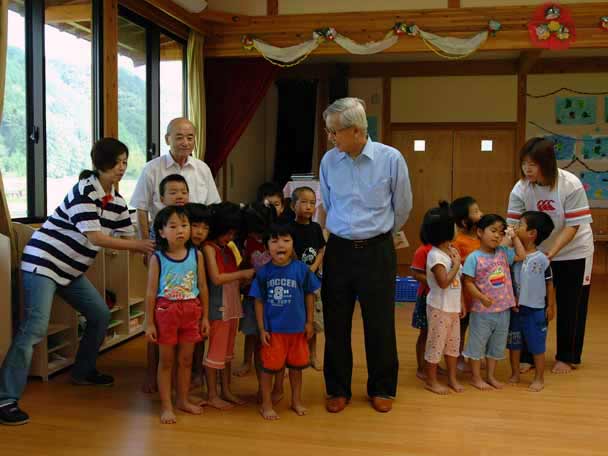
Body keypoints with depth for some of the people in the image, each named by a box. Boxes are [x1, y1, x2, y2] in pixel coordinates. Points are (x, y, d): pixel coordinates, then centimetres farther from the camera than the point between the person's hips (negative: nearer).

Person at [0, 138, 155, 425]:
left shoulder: (117, 201, 5)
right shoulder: (84, 191, -20)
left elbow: (126, 237, 8)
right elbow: (95, 237, -26)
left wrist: (150, 250, -6)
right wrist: (139, 246, -22)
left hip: (70, 270, 9)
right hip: (43, 262, -9)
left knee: (101, 315, 13)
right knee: (35, 328, -18)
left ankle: (83, 372, 32)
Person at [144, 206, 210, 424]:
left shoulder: (196, 255, -2)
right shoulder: (157, 258, -8)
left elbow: (203, 287, 4)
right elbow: (151, 292, -6)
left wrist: (205, 316, 5)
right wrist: (149, 322, -6)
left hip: (191, 312, 3)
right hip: (166, 311, -2)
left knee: (186, 359, 14)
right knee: (166, 360, 8)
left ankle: (182, 400, 30)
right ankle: (166, 406, 19)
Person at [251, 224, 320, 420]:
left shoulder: (301, 269, -10)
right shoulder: (264, 272, -10)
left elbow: (309, 295, 1)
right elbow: (259, 301, -3)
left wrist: (309, 322, 2)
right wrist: (261, 329, -4)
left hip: (297, 328, 1)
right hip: (272, 329, -1)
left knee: (296, 365, 16)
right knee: (269, 366, 7)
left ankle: (296, 400, 35)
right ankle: (266, 404, 24)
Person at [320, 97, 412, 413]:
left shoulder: (391, 159, -10)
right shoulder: (329, 160, -1)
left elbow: (402, 208, 4)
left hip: (377, 251, -2)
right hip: (338, 250, 3)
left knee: (380, 324, 6)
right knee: (336, 324, 8)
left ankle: (381, 389, 25)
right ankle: (338, 389, 24)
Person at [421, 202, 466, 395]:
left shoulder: (453, 251, 7)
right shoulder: (435, 255, -19)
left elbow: (459, 281, 12)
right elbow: (444, 282, -25)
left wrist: (462, 303, 12)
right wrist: (456, 264, -16)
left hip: (453, 307, 8)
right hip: (439, 308, -8)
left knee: (453, 342, 16)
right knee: (436, 343, 3)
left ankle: (452, 378, 29)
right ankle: (431, 381, 16)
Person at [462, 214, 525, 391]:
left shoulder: (503, 253, 3)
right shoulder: (474, 257, -14)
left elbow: (522, 255, 5)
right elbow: (468, 282, -13)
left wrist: (514, 237, 6)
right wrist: (482, 297, -22)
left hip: (503, 309, 6)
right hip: (482, 310, -6)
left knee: (497, 344, 17)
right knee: (478, 343, 8)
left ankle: (491, 376, 32)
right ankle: (476, 377, 22)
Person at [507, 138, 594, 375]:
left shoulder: (571, 185, -25)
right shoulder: (520, 189, -17)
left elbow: (573, 226, -21)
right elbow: (515, 226, -14)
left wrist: (552, 252, -31)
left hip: (573, 251, -2)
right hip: (537, 251, 2)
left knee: (570, 306, 6)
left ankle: (567, 357, 21)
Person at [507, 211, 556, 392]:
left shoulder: (541, 259, -12)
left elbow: (549, 283, -4)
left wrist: (551, 306, -1)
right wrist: (511, 297, -9)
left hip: (535, 310, -4)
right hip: (515, 309, 4)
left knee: (537, 346, 7)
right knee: (514, 344, 15)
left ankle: (539, 379, 22)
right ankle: (515, 374, 31)